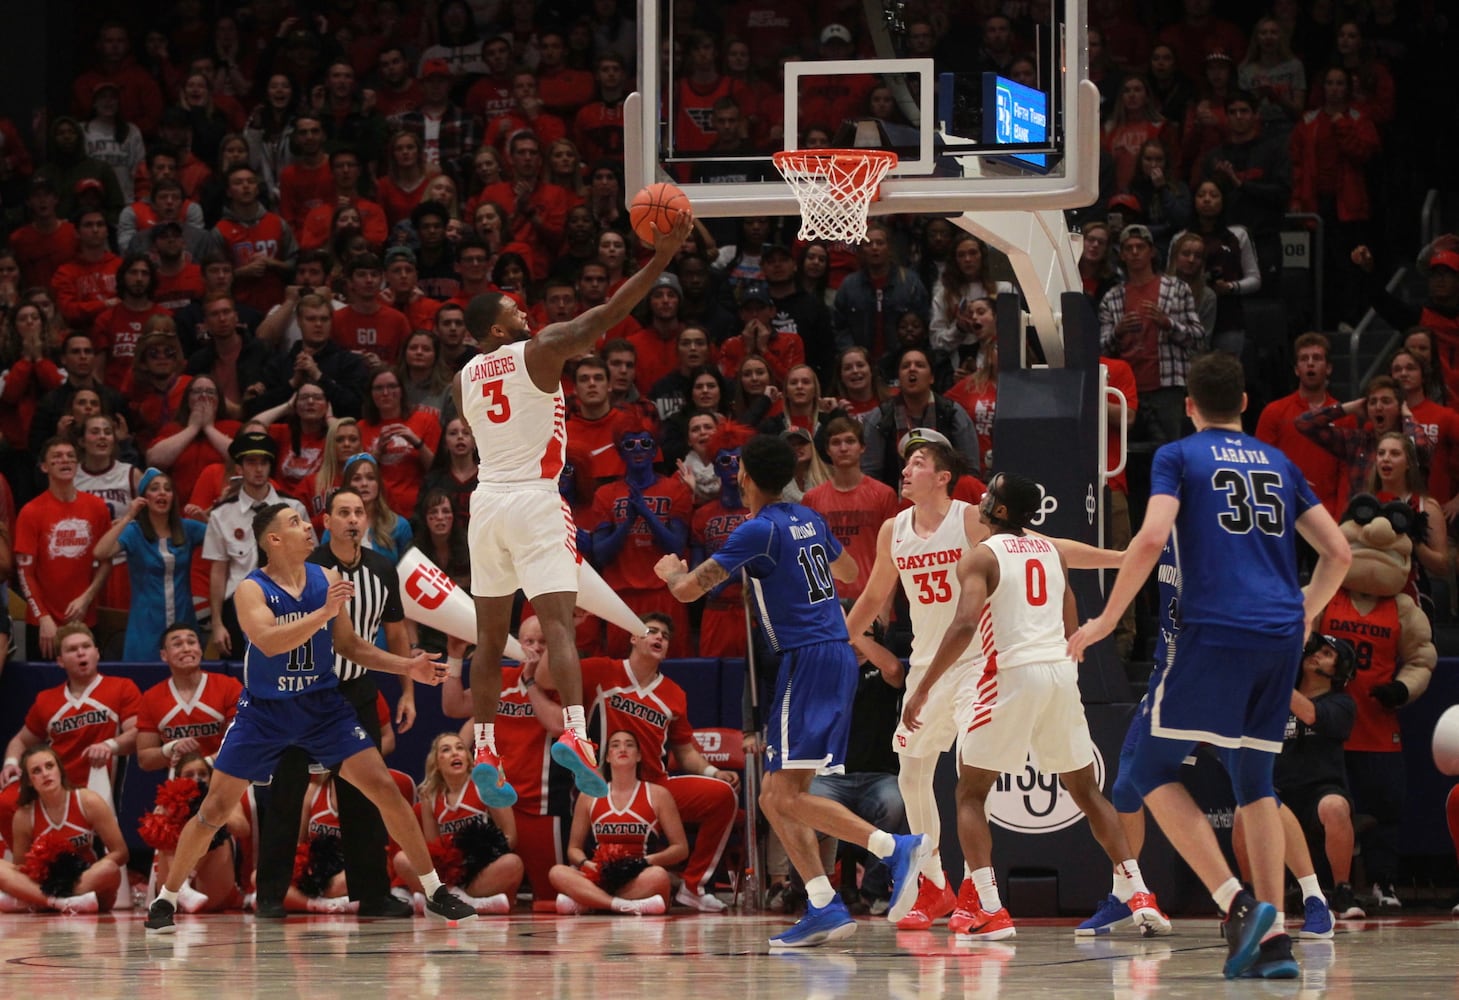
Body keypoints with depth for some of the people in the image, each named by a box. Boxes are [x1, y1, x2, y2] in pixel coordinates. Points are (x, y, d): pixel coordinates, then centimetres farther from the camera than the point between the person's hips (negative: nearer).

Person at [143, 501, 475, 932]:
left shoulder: (326, 580, -1)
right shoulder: (251, 590, -14)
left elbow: (350, 645, 10)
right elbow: (269, 642, -32)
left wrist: (407, 667, 0)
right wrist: (325, 612, -38)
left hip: (323, 705, 3)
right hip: (264, 713, -3)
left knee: (385, 790, -5)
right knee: (215, 809, -2)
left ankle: (434, 890, 4)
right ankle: (166, 898, 13)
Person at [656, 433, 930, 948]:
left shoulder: (760, 530, -10)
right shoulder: (809, 520, 15)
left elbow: (688, 590, -10)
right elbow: (848, 570, 35)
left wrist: (672, 572, 13)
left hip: (807, 661, -9)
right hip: (838, 653, 9)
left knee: (786, 795, -13)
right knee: (777, 796, 10)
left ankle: (896, 848, -25)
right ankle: (824, 908, 1)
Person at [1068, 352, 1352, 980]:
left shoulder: (1179, 456, 5)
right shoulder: (1279, 463, 19)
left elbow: (1152, 537, -11)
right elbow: (1338, 552, 16)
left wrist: (1106, 620, -2)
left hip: (1216, 634, -5)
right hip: (1281, 635, 5)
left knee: (1155, 770, 4)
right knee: (1253, 779, 15)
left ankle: (1237, 903, -13)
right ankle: (1272, 938, 4)